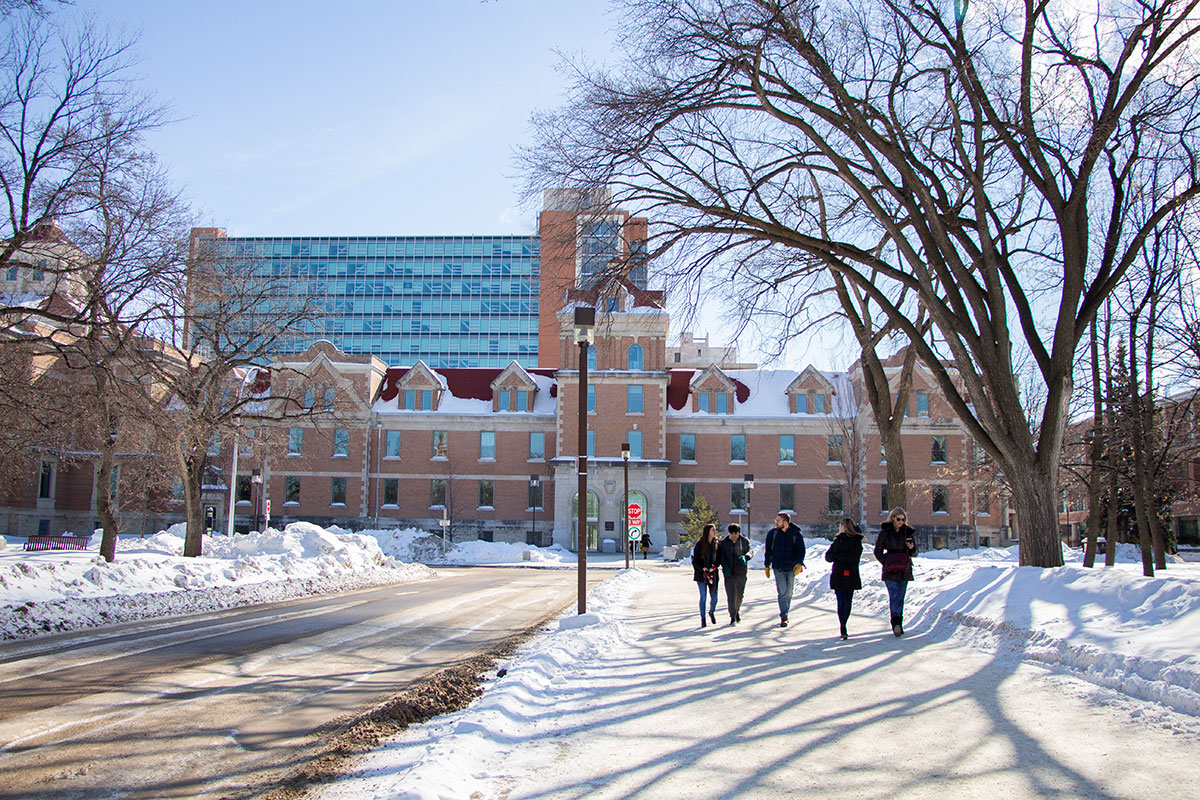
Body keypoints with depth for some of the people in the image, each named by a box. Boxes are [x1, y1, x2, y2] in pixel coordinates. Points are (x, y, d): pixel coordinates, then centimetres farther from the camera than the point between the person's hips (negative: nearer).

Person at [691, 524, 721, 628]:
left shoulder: (716, 544, 4)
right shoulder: (699, 544, -7)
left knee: (714, 597, 4)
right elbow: (694, 560, -6)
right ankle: (703, 619, 13)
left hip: (713, 574, 3)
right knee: (703, 597, -2)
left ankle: (712, 612, 35)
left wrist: (714, 566, -10)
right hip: (701, 574, -3)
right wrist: (704, 570, -15)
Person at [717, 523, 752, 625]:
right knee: (730, 595, -9)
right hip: (729, 572, -1)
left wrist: (744, 557, -32)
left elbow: (749, 551, -9)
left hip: (741, 571, 1)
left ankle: (737, 611, 38)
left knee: (740, 594, 11)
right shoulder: (724, 542, 4)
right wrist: (725, 566, -14)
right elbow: (720, 556, 2)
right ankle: (733, 617, -4)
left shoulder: (745, 541, 2)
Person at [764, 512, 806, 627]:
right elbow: (768, 550, 9)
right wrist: (767, 565, 7)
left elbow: (801, 550, -1)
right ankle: (783, 617, -9)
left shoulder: (795, 534, -4)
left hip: (791, 568, 1)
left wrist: (799, 563, -16)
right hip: (778, 567, 0)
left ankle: (785, 613, 30)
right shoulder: (772, 533, 1)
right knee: (782, 592, -9)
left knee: (789, 592, 10)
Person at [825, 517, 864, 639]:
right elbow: (828, 555, 0)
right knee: (841, 603, -2)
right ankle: (843, 629, -3)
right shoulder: (838, 540, 11)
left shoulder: (856, 541, 2)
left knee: (847, 603, -2)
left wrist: (837, 556, -11)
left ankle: (843, 627, 3)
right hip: (838, 577, 2)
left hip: (851, 577, -2)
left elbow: (853, 557, -13)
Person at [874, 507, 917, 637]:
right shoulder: (885, 532, -1)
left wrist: (912, 548, -11)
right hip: (890, 570, -3)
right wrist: (886, 562, -11)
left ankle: (898, 623, 12)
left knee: (900, 597, 5)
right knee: (894, 596, -14)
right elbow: (878, 551, 4)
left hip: (904, 569, 3)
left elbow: (914, 553, 12)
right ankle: (896, 622, -25)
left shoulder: (908, 532, 6)